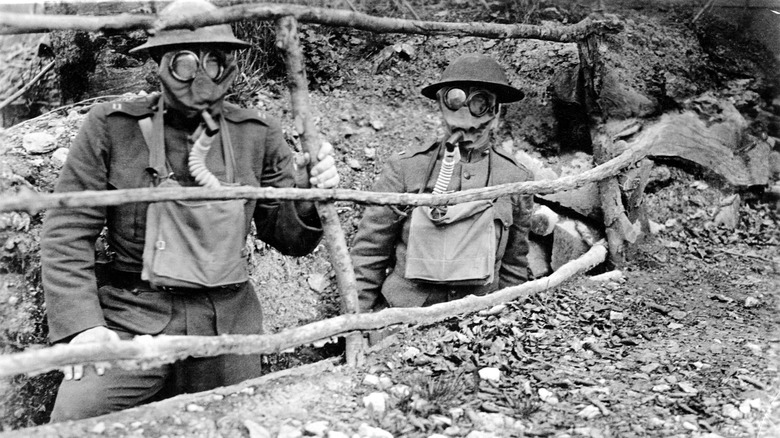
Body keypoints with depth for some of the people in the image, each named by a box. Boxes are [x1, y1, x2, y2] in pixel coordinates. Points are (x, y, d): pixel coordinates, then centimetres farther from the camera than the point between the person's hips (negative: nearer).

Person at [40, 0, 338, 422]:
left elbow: (288, 237, 6)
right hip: (132, 318, -2)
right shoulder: (112, 126, -5)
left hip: (228, 325, 3)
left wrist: (310, 194, -14)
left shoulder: (257, 134, 3)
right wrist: (80, 323, -13)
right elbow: (67, 231, -4)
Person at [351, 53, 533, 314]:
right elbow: (369, 250, -2)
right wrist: (359, 321, -2)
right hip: (402, 316, -1)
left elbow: (514, 263, 9)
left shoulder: (515, 178, 0)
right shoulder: (406, 167, -6)